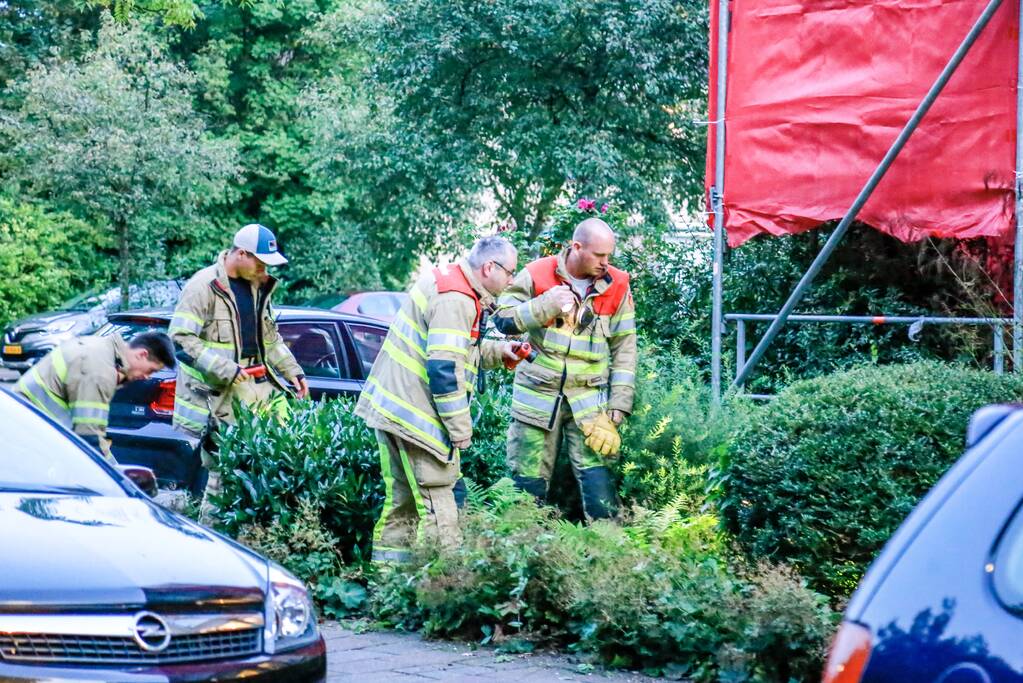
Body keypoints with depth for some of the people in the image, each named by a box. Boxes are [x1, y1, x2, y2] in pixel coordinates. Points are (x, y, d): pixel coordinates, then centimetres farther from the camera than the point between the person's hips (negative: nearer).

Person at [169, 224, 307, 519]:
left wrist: (293, 372, 16)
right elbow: (182, 338, -15)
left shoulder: (258, 285, 15)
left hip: (257, 387, 7)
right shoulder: (204, 286, -9)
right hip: (218, 394, -7)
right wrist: (225, 369, -21)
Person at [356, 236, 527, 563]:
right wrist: (460, 427, -17)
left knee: (402, 499, 15)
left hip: (390, 402, 10)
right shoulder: (456, 300, -19)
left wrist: (499, 351, 13)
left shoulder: (446, 280, 13)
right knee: (436, 499, -6)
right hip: (415, 413, -10)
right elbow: (444, 369, -24)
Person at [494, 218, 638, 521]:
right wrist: (547, 304, -17)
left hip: (590, 400, 0)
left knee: (597, 478, -11)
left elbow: (624, 351, 3)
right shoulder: (537, 275, -4)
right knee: (528, 483, 5)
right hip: (537, 394, 0)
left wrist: (617, 409, -2)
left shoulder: (616, 286, 1)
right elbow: (503, 319, -5)